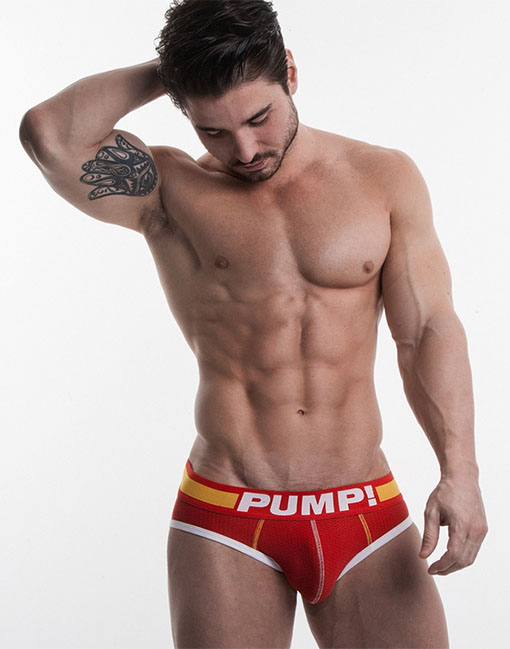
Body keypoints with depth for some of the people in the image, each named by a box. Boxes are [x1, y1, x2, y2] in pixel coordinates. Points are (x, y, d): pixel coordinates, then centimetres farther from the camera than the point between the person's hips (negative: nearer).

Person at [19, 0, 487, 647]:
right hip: (227, 522, -1)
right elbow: (49, 133, -16)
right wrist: (167, 70, -3)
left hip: (369, 518, 2)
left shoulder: (386, 179, 6)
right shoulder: (171, 190, 1)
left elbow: (427, 330, 1)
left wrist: (459, 471, -12)